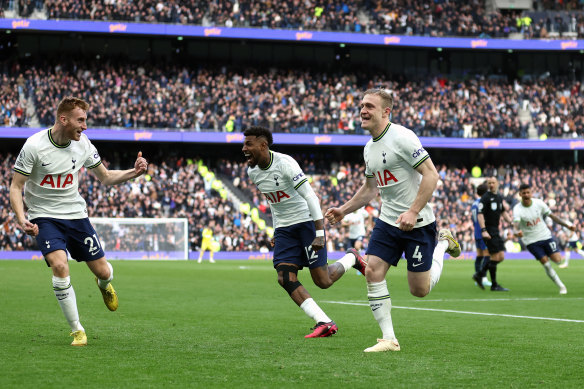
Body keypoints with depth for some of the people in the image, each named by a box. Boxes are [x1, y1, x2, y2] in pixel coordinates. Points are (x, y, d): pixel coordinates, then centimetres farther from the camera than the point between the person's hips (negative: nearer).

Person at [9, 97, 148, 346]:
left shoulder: (83, 144, -3)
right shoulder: (34, 146, -16)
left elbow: (105, 177, 10)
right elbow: (16, 187, -11)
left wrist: (134, 172, -8)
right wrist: (21, 219, -27)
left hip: (76, 214, 4)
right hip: (44, 217, -4)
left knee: (103, 272, 2)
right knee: (59, 266, -26)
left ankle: (104, 285, 44)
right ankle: (77, 330, -10)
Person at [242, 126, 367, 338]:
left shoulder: (284, 163, -21)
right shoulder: (252, 172, 2)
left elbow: (310, 197, -22)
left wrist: (320, 233, -26)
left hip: (307, 221, -7)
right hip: (284, 228, 7)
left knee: (323, 281, -6)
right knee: (285, 279, -12)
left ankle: (351, 258, 25)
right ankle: (325, 323, -10)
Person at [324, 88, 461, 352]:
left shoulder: (402, 137, -17)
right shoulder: (369, 148, 10)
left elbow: (431, 174, -19)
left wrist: (413, 212, -26)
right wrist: (344, 210, 15)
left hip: (418, 223, -7)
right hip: (387, 222, 7)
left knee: (420, 290, -1)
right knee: (373, 272, -10)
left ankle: (442, 244, 28)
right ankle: (389, 339, -2)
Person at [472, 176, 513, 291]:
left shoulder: (499, 197, 14)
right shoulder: (485, 197, -9)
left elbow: (503, 212, 26)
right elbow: (480, 214, -15)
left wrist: (511, 221, 10)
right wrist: (483, 230, -23)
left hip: (496, 231, 8)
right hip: (489, 231, -8)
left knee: (501, 257, 6)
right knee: (495, 257, -9)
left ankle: (479, 274, 16)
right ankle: (494, 285, -1)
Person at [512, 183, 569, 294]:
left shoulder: (538, 203, -5)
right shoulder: (517, 209, -15)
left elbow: (552, 216, 4)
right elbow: (516, 224, -31)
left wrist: (566, 225, -1)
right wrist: (517, 231, -55)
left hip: (545, 235, 2)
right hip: (531, 241, -2)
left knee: (557, 260, -11)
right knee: (545, 263, -10)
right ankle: (561, 286, 3)